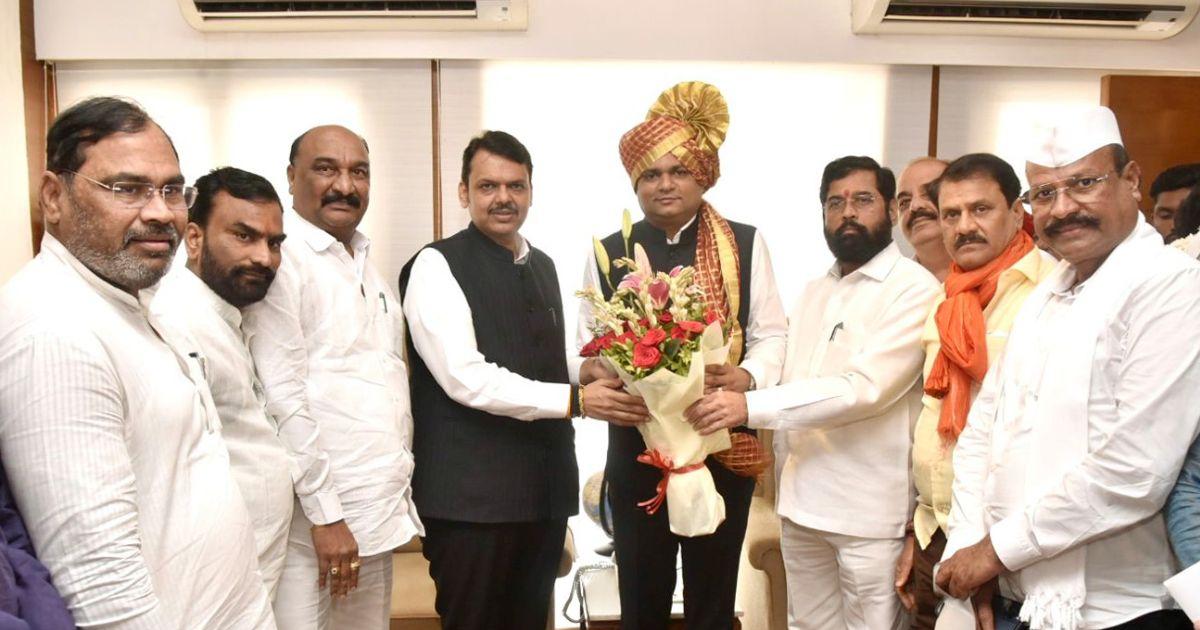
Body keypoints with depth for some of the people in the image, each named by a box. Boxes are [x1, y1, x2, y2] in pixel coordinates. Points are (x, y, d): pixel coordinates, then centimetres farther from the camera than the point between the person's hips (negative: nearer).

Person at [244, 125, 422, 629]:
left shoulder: (363, 262, 13)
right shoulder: (281, 259, -12)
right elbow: (282, 397, -16)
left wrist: (400, 487, 14)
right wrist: (325, 514, -17)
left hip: (381, 511, 8)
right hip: (318, 516, -8)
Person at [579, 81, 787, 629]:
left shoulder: (745, 244, 0)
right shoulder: (609, 253, 4)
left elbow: (772, 333, 0)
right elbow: (589, 344, 5)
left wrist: (748, 376, -20)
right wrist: (599, 375, -17)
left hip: (724, 445, -1)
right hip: (637, 446, 1)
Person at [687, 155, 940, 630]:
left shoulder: (914, 288, -10)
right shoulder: (812, 293, 14)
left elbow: (865, 388, -22)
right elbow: (789, 386, 12)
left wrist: (750, 407, -27)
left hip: (867, 509, -6)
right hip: (800, 501, 6)